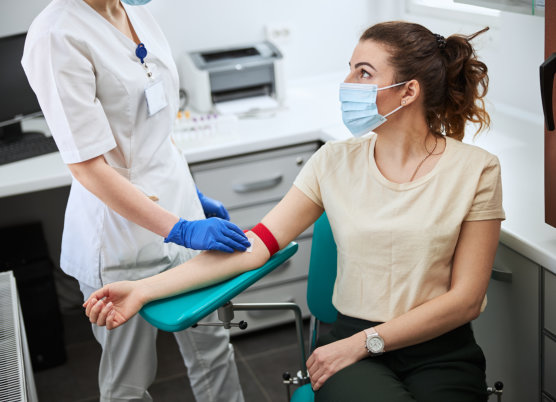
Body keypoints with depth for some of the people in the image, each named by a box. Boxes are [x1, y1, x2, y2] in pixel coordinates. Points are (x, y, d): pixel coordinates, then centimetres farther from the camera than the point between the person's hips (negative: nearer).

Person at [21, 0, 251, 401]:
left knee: (212, 350, 17)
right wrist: (181, 229, -26)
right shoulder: (58, 36, -20)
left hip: (177, 202, 7)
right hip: (122, 235, -7)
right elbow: (88, 168, -23)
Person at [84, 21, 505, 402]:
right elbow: (254, 246, -2)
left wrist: (361, 343, -11)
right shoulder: (336, 162, 2)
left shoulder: (475, 169, -5)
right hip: (351, 347, 1)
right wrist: (144, 289, -10)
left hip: (442, 354, 0)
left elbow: (466, 299, -5)